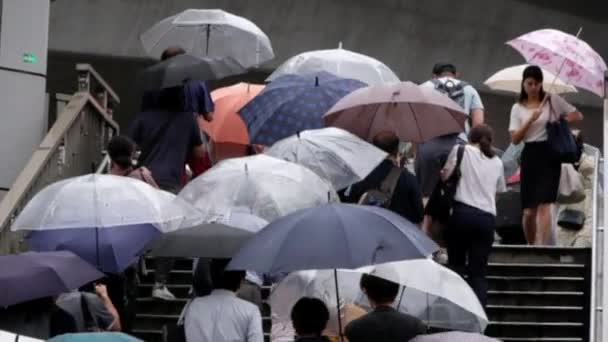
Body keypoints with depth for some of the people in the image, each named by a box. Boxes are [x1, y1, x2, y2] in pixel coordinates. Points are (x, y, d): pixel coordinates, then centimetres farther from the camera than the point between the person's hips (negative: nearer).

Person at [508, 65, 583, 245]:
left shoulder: (553, 100, 5)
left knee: (544, 204, -16)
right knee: (528, 210, 3)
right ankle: (530, 245, 20)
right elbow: (515, 139, 1)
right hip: (530, 156, 2)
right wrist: (531, 119, -10)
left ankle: (541, 244, -21)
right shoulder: (518, 108, 9)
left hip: (550, 155, -2)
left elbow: (578, 115, 10)